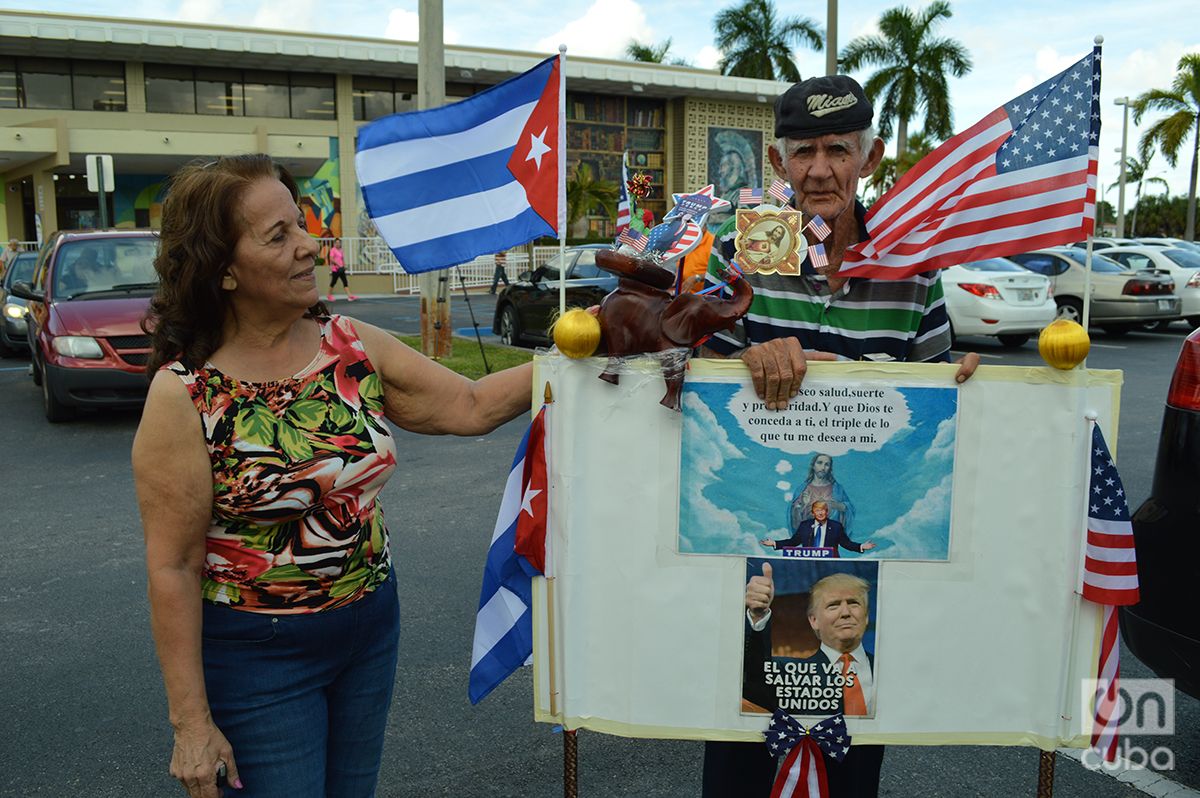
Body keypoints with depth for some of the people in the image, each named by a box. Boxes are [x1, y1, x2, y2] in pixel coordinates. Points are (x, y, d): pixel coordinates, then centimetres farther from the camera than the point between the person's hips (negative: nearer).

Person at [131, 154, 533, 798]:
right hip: (258, 655, -5)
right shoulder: (185, 394, -17)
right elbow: (172, 567, -15)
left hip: (371, 626, 5)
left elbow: (471, 407, 0)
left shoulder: (352, 344, -4)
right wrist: (191, 721, -12)